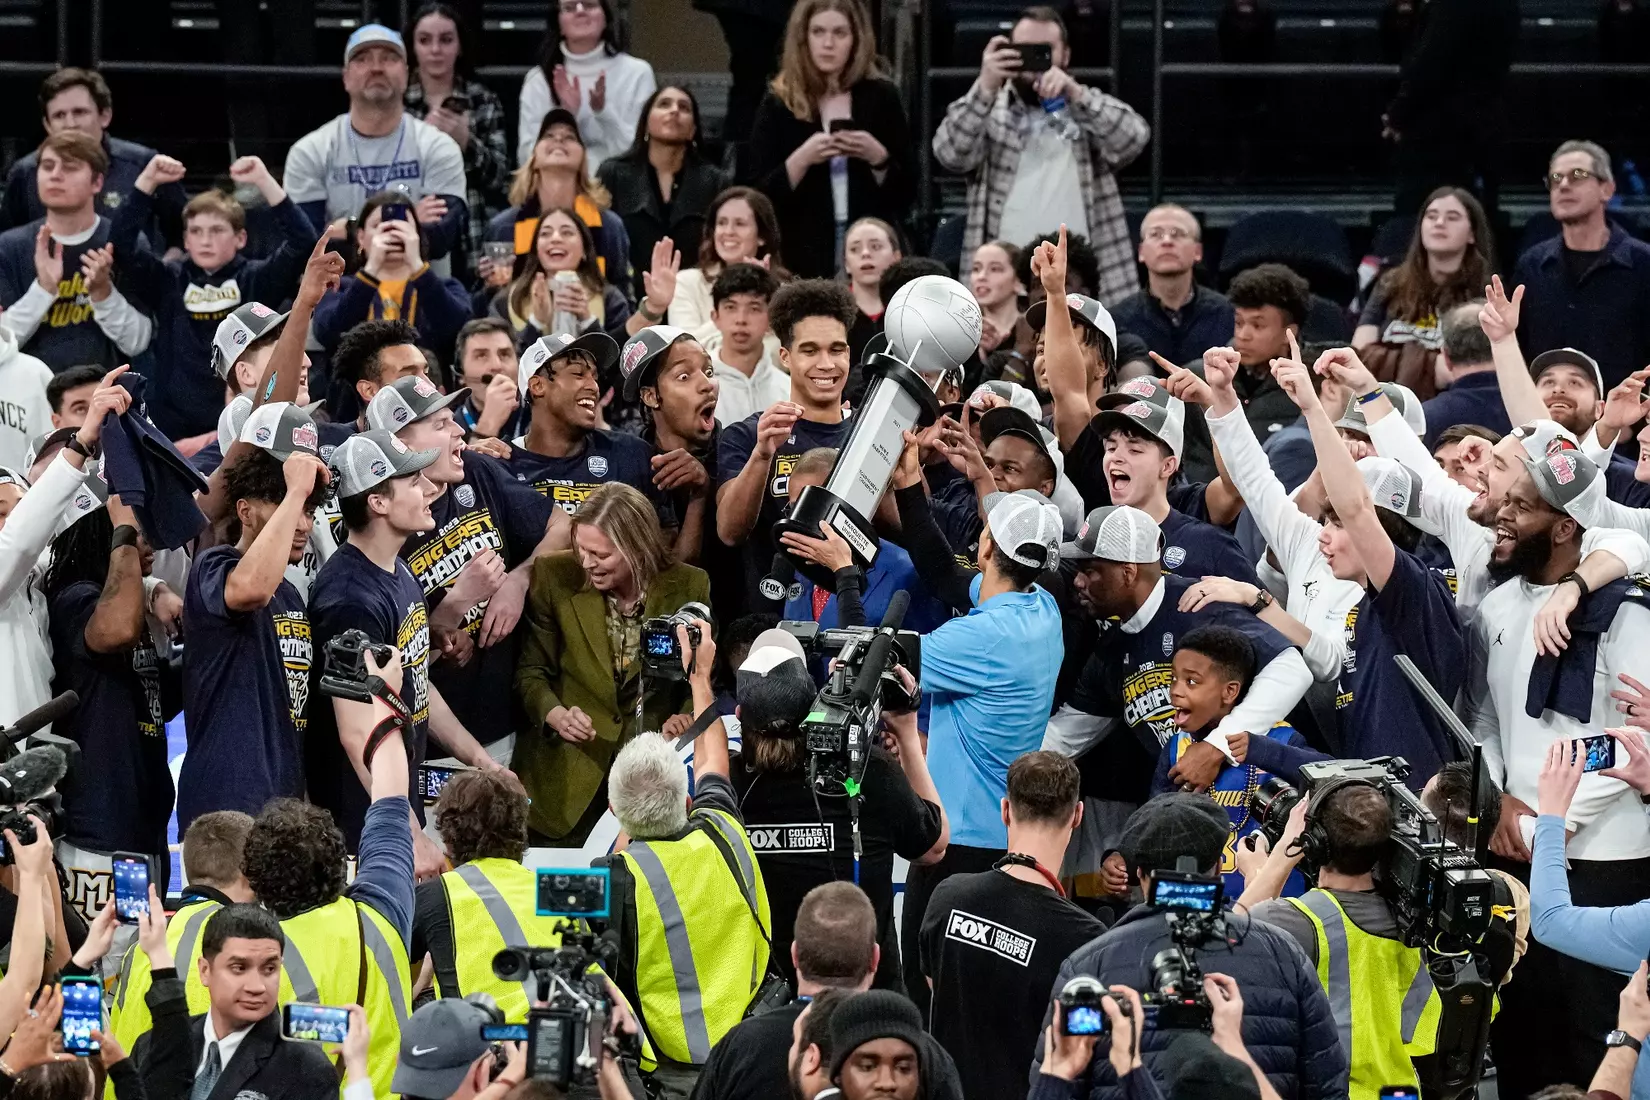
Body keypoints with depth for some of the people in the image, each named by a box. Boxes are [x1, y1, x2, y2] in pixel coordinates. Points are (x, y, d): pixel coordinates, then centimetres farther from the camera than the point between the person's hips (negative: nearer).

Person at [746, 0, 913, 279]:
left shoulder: (880, 98, 7)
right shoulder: (778, 105, 3)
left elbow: (905, 192, 7)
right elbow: (760, 196, -2)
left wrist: (878, 158, -11)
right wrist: (802, 159, -16)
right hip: (802, 256, -1)